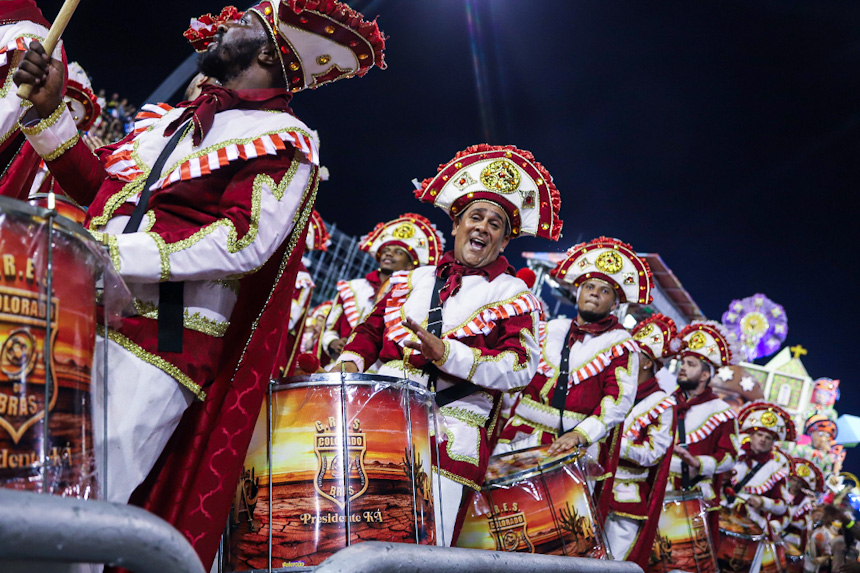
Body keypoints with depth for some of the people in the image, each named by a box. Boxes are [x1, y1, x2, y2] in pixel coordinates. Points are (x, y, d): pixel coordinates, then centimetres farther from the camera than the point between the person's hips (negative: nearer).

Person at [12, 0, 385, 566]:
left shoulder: (284, 139, 1)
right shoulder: (174, 118, 25)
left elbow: (245, 241, -14)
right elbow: (97, 184, 25)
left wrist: (115, 253, -18)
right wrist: (50, 110, 12)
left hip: (157, 348, -7)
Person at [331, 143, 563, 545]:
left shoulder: (513, 295, 8)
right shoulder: (412, 279, 22)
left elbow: (520, 368, -4)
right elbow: (372, 328, 24)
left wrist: (447, 354, -16)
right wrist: (350, 363, 3)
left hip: (450, 434, -3)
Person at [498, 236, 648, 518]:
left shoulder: (621, 344, 3)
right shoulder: (552, 329, 14)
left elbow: (619, 398, -10)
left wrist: (581, 434, -23)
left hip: (578, 450, -3)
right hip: (521, 440, 3)